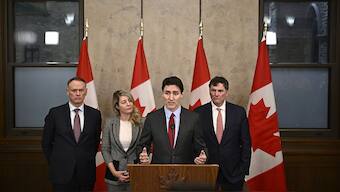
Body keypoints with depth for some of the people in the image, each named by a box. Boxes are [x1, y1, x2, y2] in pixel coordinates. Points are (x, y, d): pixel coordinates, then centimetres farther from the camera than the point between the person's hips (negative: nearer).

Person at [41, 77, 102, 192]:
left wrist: (89, 160, 9)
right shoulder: (55, 113, -1)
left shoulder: (95, 114, 2)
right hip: (62, 173, -1)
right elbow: (46, 142, 5)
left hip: (86, 173, 2)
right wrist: (54, 163, 5)